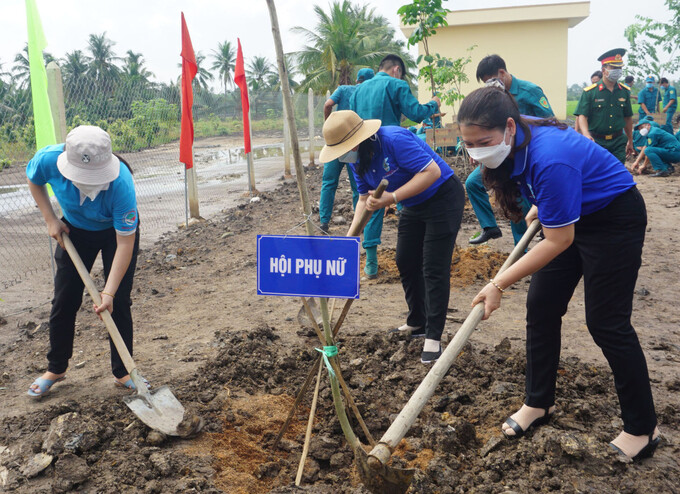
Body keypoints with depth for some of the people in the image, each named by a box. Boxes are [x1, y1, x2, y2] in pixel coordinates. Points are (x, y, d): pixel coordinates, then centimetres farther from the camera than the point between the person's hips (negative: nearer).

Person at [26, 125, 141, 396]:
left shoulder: (121, 183, -41)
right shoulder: (49, 159, -32)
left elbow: (125, 243, -35)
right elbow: (33, 181, -3)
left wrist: (108, 293, -37)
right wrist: (51, 220, -12)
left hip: (118, 231, -3)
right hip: (74, 230, 3)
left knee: (119, 303, -5)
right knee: (64, 301, 7)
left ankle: (122, 372, 12)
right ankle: (56, 368, 27)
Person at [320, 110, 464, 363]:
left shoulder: (393, 140, -30)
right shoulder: (357, 160, -3)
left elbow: (432, 171, -32)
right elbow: (365, 199, 5)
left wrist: (392, 197, -35)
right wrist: (351, 234, -7)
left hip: (443, 198, -9)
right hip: (413, 206, 9)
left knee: (434, 268, -9)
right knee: (406, 263, 12)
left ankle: (433, 337, -1)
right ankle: (417, 323, 29)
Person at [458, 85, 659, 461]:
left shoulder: (550, 159, -38)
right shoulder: (515, 140, -13)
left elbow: (559, 241, -31)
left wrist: (499, 285, -31)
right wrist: (540, 205, 7)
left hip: (615, 218, -8)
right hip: (571, 214, 8)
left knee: (605, 321, -6)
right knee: (541, 307, 7)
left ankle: (642, 429, 11)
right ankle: (538, 403, 22)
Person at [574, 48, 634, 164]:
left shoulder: (624, 91, 9)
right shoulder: (589, 92, -3)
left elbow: (627, 118, 17)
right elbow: (582, 115, -11)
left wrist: (630, 141, 22)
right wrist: (586, 135, -29)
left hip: (618, 142, 3)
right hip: (596, 141, -3)